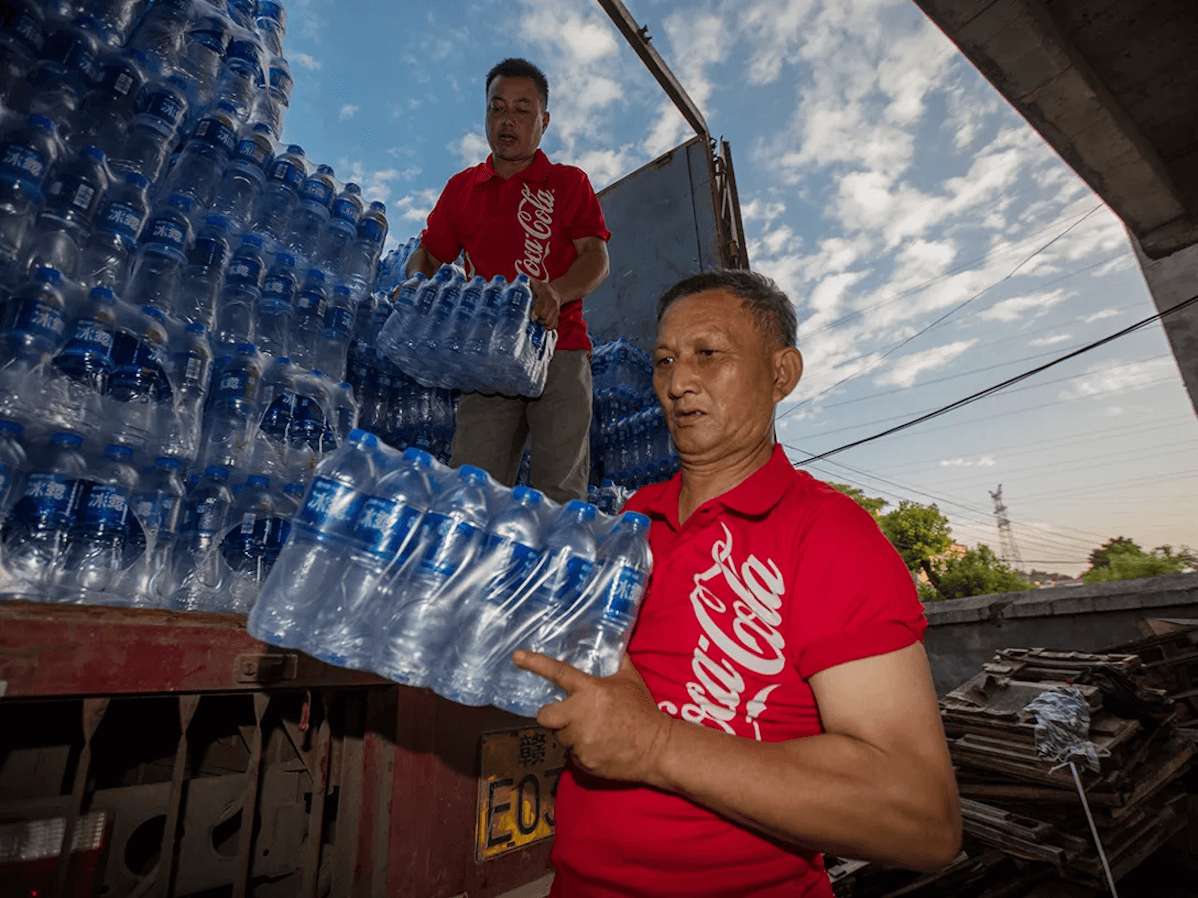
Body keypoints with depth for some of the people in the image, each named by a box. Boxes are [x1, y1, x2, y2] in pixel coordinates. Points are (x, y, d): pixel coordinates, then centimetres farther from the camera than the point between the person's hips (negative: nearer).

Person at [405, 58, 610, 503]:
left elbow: (597, 258, 2)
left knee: (559, 492, -10)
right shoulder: (461, 188, 22)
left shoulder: (568, 182, 14)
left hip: (559, 351, -2)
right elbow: (427, 254, 24)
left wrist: (556, 292, -20)